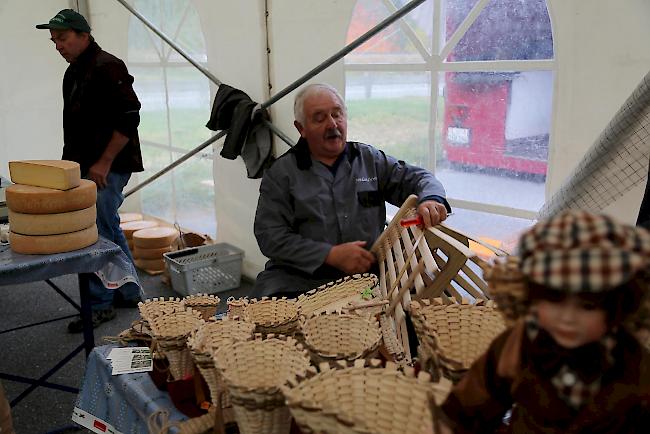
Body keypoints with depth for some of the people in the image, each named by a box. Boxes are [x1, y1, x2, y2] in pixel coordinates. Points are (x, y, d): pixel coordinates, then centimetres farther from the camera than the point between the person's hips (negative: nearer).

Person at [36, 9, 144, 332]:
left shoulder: (107, 68, -13)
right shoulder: (73, 72, 15)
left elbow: (129, 119, -20)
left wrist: (104, 163, -19)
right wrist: (73, 162, 17)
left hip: (107, 169, -10)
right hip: (87, 167, 10)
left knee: (98, 233, -6)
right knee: (109, 230, 15)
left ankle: (99, 305, 5)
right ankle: (129, 293, 27)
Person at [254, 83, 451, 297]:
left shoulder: (371, 159, 14)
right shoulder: (280, 173, 4)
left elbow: (417, 178, 13)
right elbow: (270, 237, -4)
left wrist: (431, 199, -13)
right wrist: (331, 255, -15)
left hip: (369, 272, 3)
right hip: (301, 279, -2)